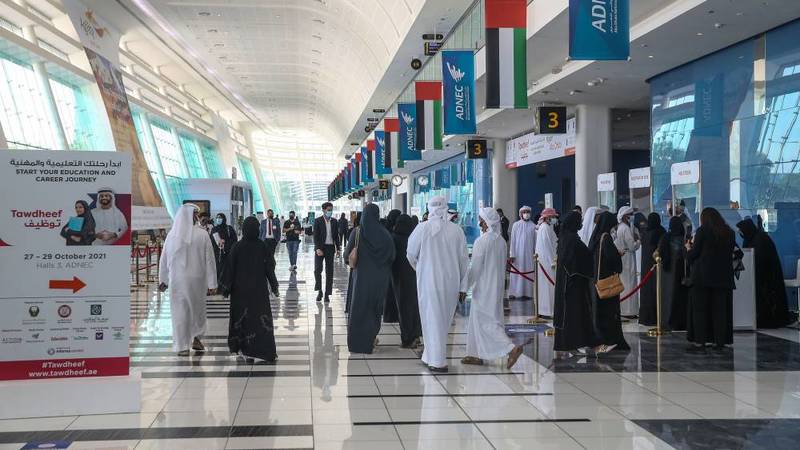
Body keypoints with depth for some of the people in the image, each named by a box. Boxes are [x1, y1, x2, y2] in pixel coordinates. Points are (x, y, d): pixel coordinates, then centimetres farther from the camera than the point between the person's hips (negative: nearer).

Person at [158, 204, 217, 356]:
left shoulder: (172, 234, -4)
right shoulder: (202, 234, -11)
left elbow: (164, 259, 4)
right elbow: (209, 260, -9)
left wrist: (163, 280, 16)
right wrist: (212, 284, -4)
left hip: (177, 280, 1)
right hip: (197, 279, -1)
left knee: (180, 311, 9)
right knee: (197, 308, 19)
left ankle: (182, 346, 12)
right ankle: (195, 338, 20)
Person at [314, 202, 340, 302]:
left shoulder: (334, 221, 8)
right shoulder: (318, 221, -3)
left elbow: (336, 236, 13)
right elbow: (315, 236, -7)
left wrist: (337, 248, 7)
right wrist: (318, 249, -17)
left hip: (330, 248, 3)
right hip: (320, 248, -3)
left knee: (329, 271, 3)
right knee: (317, 269, -13)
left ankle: (327, 294, 8)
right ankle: (319, 291, 0)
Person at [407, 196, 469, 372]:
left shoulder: (423, 228, -9)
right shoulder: (457, 230, -2)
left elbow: (411, 254, 1)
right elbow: (464, 260, 1)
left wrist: (419, 269, 23)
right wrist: (463, 287, 9)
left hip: (429, 280, -3)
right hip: (451, 282, 3)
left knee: (433, 319, 4)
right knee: (444, 320, 16)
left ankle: (438, 361, 3)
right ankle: (430, 355, 27)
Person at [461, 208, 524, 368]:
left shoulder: (481, 241, -18)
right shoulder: (501, 240, 4)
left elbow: (475, 267, -17)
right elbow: (503, 265, 12)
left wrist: (466, 284, -5)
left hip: (483, 287, -8)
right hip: (497, 287, 8)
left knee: (487, 321, -4)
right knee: (477, 320, 17)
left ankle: (512, 348, -18)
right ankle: (477, 355, 22)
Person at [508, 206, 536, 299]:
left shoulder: (533, 226, 1)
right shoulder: (516, 225, 0)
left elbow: (535, 241, 3)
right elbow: (512, 240, 0)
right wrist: (512, 254, -5)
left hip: (529, 253, 1)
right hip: (517, 253, -1)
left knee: (528, 272, 2)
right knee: (516, 273, 0)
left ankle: (527, 292, 7)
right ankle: (513, 292, 4)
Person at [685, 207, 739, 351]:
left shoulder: (702, 231, -7)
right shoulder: (729, 232, 8)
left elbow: (693, 254, -7)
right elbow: (731, 252, 13)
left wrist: (689, 248, 13)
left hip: (702, 276, -4)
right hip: (723, 277, 5)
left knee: (699, 308, 0)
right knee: (720, 309, 8)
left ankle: (700, 342, -4)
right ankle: (720, 341, 8)